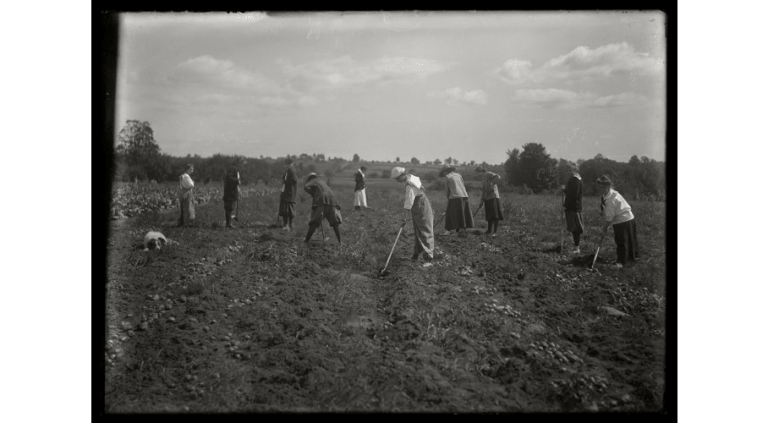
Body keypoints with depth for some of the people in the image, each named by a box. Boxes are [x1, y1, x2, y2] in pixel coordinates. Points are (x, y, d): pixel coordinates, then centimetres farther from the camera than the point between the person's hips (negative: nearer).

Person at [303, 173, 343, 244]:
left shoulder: (312, 181, 18)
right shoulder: (322, 181, 36)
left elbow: (306, 187, -3)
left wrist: (313, 194, 7)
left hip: (321, 201, -5)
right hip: (332, 200, 5)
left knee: (314, 222, 0)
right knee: (335, 223, 7)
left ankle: (307, 239, 4)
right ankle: (340, 242, 5)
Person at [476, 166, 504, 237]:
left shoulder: (489, 174, -6)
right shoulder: (484, 177, 20)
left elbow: (498, 177, -24)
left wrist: (492, 184, -22)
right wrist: (482, 200, 19)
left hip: (493, 197, -9)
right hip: (487, 198, 9)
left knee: (494, 215, -8)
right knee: (489, 215, 13)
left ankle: (495, 232, -9)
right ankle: (489, 230, 20)